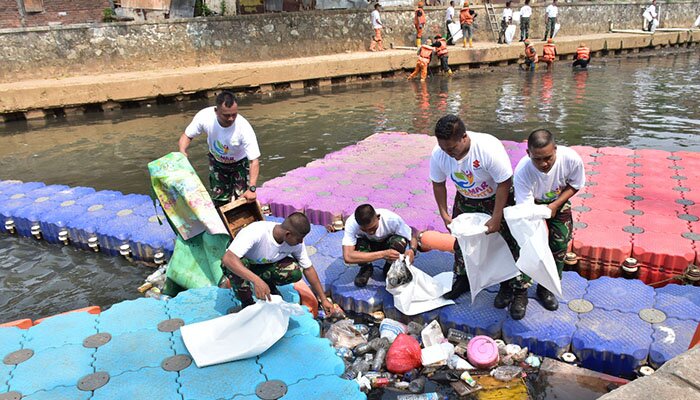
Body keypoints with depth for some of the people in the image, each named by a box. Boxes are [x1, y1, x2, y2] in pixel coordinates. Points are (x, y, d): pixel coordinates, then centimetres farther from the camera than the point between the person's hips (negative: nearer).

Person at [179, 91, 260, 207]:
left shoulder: (244, 128, -38)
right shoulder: (204, 116, -31)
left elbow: (254, 160, -34)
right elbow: (187, 135, -13)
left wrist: (252, 188, -43)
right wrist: (182, 152, -34)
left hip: (240, 163, -2)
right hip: (217, 161, 2)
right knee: (219, 200, 6)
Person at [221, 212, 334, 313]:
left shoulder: (296, 242, -21)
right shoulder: (256, 232, -38)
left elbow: (308, 268, -7)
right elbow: (228, 259, -47)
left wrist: (323, 299, -6)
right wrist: (256, 280, -57)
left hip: (264, 266, 3)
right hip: (242, 267, -3)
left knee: (295, 271, -25)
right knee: (232, 263, -39)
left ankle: (269, 286, 4)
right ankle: (247, 303, -15)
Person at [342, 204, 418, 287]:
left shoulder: (392, 219, -34)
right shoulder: (351, 223, -36)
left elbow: (412, 237, -19)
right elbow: (348, 257, -44)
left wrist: (412, 250, -43)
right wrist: (382, 254, -48)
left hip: (387, 243, 0)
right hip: (368, 244, 0)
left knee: (400, 241, -33)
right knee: (359, 244, -34)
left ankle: (390, 268, -3)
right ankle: (366, 268, -1)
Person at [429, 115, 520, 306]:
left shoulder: (489, 148, -37)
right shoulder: (438, 154, -23)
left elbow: (505, 183, -28)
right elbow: (438, 184, -6)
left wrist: (496, 218, -26)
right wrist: (444, 214, -9)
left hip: (498, 197, -4)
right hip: (465, 200, 4)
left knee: (508, 241, 2)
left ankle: (507, 286, 20)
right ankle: (462, 278, 30)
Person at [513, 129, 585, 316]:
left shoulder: (571, 159, -34)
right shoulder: (522, 172, -39)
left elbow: (574, 185, -12)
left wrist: (555, 205, -24)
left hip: (559, 203, 3)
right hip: (532, 205, -2)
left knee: (559, 246, 2)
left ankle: (546, 288, 23)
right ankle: (520, 293, 7)